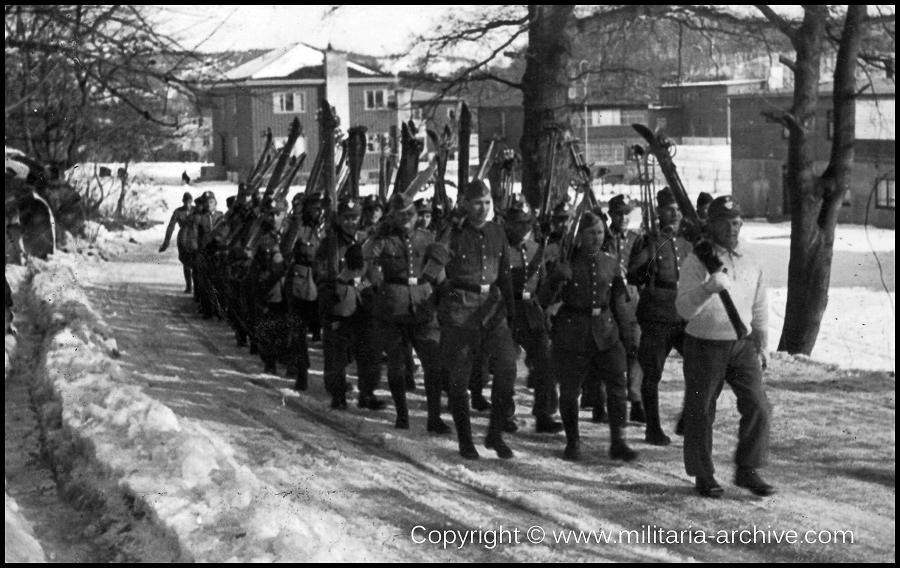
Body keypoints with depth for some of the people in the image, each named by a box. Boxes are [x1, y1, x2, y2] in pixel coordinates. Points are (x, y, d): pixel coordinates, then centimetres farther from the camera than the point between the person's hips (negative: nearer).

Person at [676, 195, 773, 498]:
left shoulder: (751, 263, 8)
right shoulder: (697, 261, -8)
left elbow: (759, 308, 19)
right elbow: (684, 309, -17)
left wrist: (760, 340, 12)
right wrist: (708, 287, -32)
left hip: (742, 344, 4)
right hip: (704, 346, -4)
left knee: (758, 407, -5)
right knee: (701, 413, 3)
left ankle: (747, 470, 9)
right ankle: (703, 476, 17)